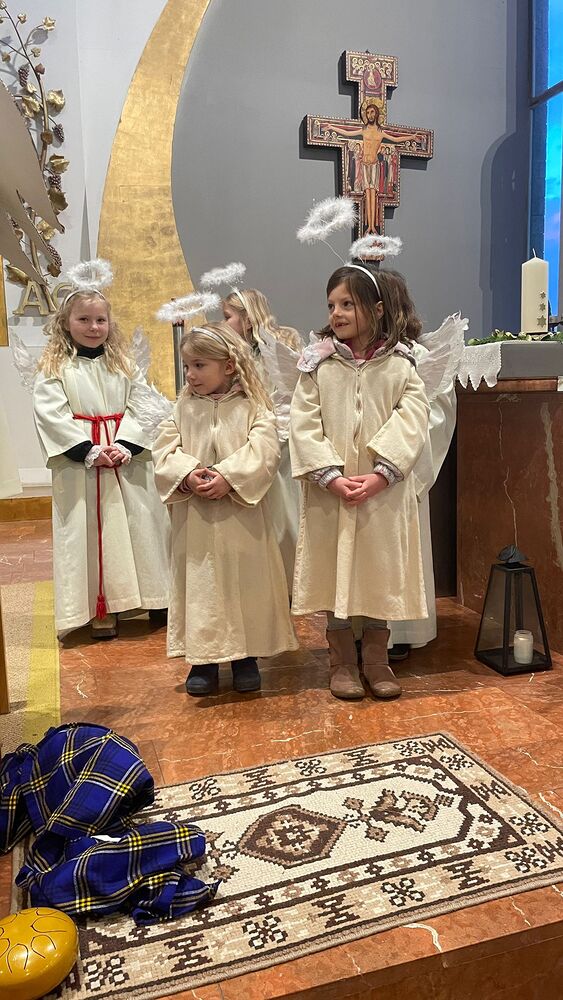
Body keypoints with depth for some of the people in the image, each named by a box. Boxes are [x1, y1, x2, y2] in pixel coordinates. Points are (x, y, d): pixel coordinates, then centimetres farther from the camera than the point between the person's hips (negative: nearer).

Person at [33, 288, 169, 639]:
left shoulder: (125, 364, 9)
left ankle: (156, 597, 20)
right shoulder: (54, 369, 2)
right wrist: (90, 451, -16)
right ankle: (102, 609, 11)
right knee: (90, 531, 1)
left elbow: (142, 407, 1)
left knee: (141, 525, 7)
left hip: (128, 458, 2)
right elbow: (51, 415, -8)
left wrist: (126, 445, -14)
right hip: (79, 463, -2)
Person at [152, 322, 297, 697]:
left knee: (246, 581, 8)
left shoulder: (252, 407, -3)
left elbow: (264, 452, -14)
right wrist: (187, 475, -18)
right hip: (195, 520, 3)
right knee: (199, 584, 8)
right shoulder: (184, 407, 7)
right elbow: (164, 450, 0)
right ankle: (203, 659, 22)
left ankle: (246, 656, 25)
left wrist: (228, 478, -24)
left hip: (241, 518, -2)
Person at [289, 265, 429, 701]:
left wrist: (381, 474, -17)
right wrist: (332, 476, -15)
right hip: (329, 490, 0)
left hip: (384, 491, 0)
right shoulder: (317, 363, 1)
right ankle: (343, 663, 23)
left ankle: (376, 660, 26)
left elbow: (412, 421, -6)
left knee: (380, 570, 8)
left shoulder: (399, 362, 2)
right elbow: (304, 425, -4)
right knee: (334, 570, 7)